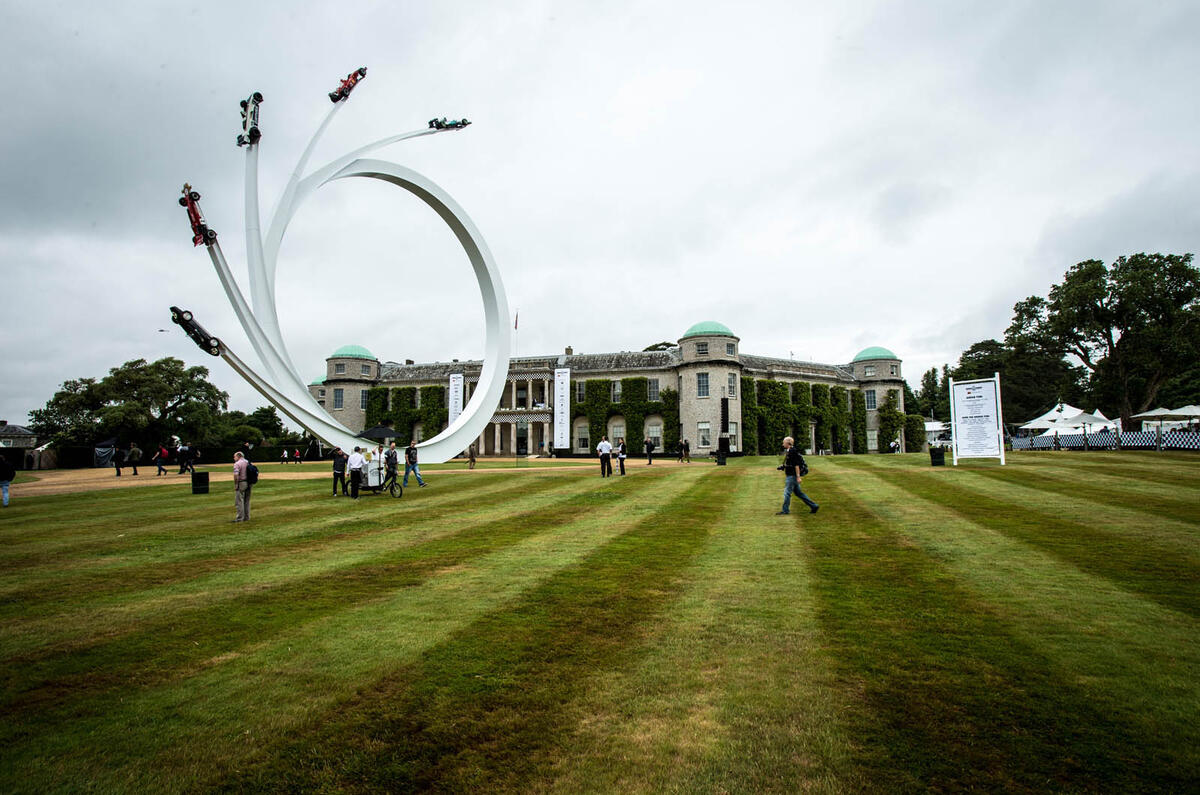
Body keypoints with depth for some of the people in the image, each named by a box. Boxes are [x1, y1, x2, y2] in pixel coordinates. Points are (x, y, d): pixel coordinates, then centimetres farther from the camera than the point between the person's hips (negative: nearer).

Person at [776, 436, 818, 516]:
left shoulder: (792, 452, -17)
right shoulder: (788, 451, 13)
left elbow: (796, 465, -20)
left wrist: (798, 477, -21)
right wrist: (783, 467, 11)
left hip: (792, 476, -10)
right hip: (790, 476, 10)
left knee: (787, 493, -4)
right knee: (798, 493, 13)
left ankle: (785, 511, 5)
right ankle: (813, 506, 18)